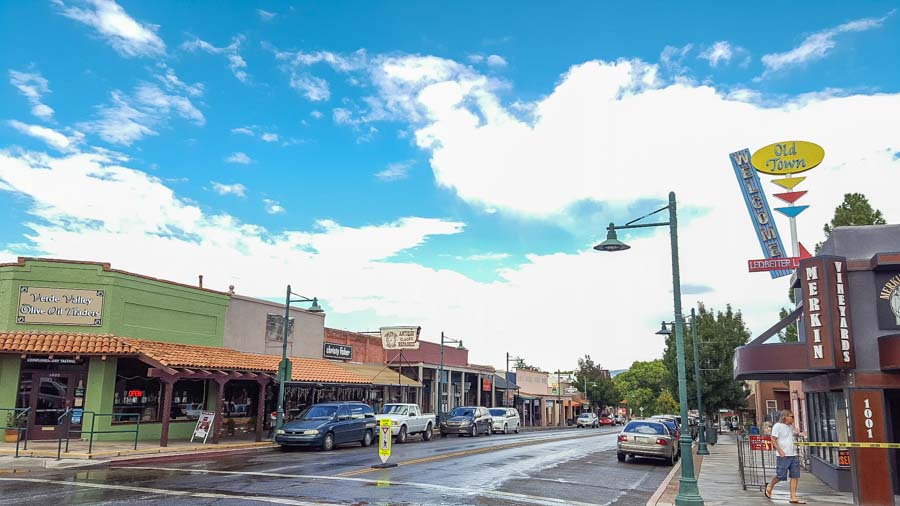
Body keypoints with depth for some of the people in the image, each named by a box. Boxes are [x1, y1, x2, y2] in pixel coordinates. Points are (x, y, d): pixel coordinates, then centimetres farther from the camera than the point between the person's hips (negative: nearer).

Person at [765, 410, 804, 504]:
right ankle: (769, 486, 23)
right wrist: (780, 451, -18)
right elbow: (773, 440, -12)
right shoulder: (777, 426, -9)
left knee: (795, 476, 3)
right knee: (781, 476, -3)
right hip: (783, 456, -7)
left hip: (793, 455, 7)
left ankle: (793, 497, 7)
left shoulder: (791, 426, 15)